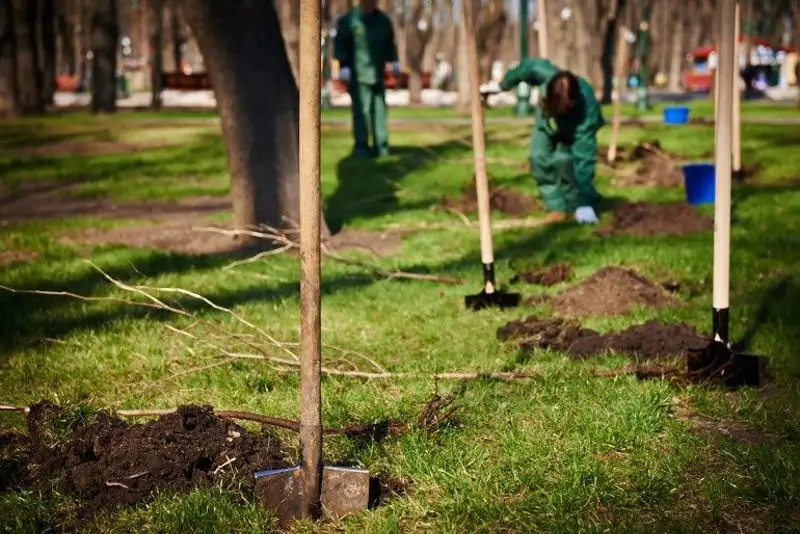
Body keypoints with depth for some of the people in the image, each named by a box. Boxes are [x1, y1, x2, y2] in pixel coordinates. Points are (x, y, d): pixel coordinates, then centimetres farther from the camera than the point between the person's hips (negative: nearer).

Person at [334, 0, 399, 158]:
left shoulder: (383, 20, 12)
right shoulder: (348, 21, -3)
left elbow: (390, 43, 21)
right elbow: (340, 45, -4)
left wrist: (394, 61, 9)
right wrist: (343, 66, -13)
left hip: (377, 74, 5)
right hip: (358, 75, -5)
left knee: (379, 109, 4)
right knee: (362, 111, -11)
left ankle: (381, 147, 9)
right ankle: (361, 147, -7)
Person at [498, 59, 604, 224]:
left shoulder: (586, 113, -48)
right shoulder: (546, 73, -43)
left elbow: (584, 157, -48)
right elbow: (527, 66, -18)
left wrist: (585, 202, -47)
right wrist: (503, 85, 0)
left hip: (576, 129, -4)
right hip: (547, 121, 4)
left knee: (564, 160, -26)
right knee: (540, 158, -11)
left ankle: (583, 205, -6)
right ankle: (557, 206, 4)